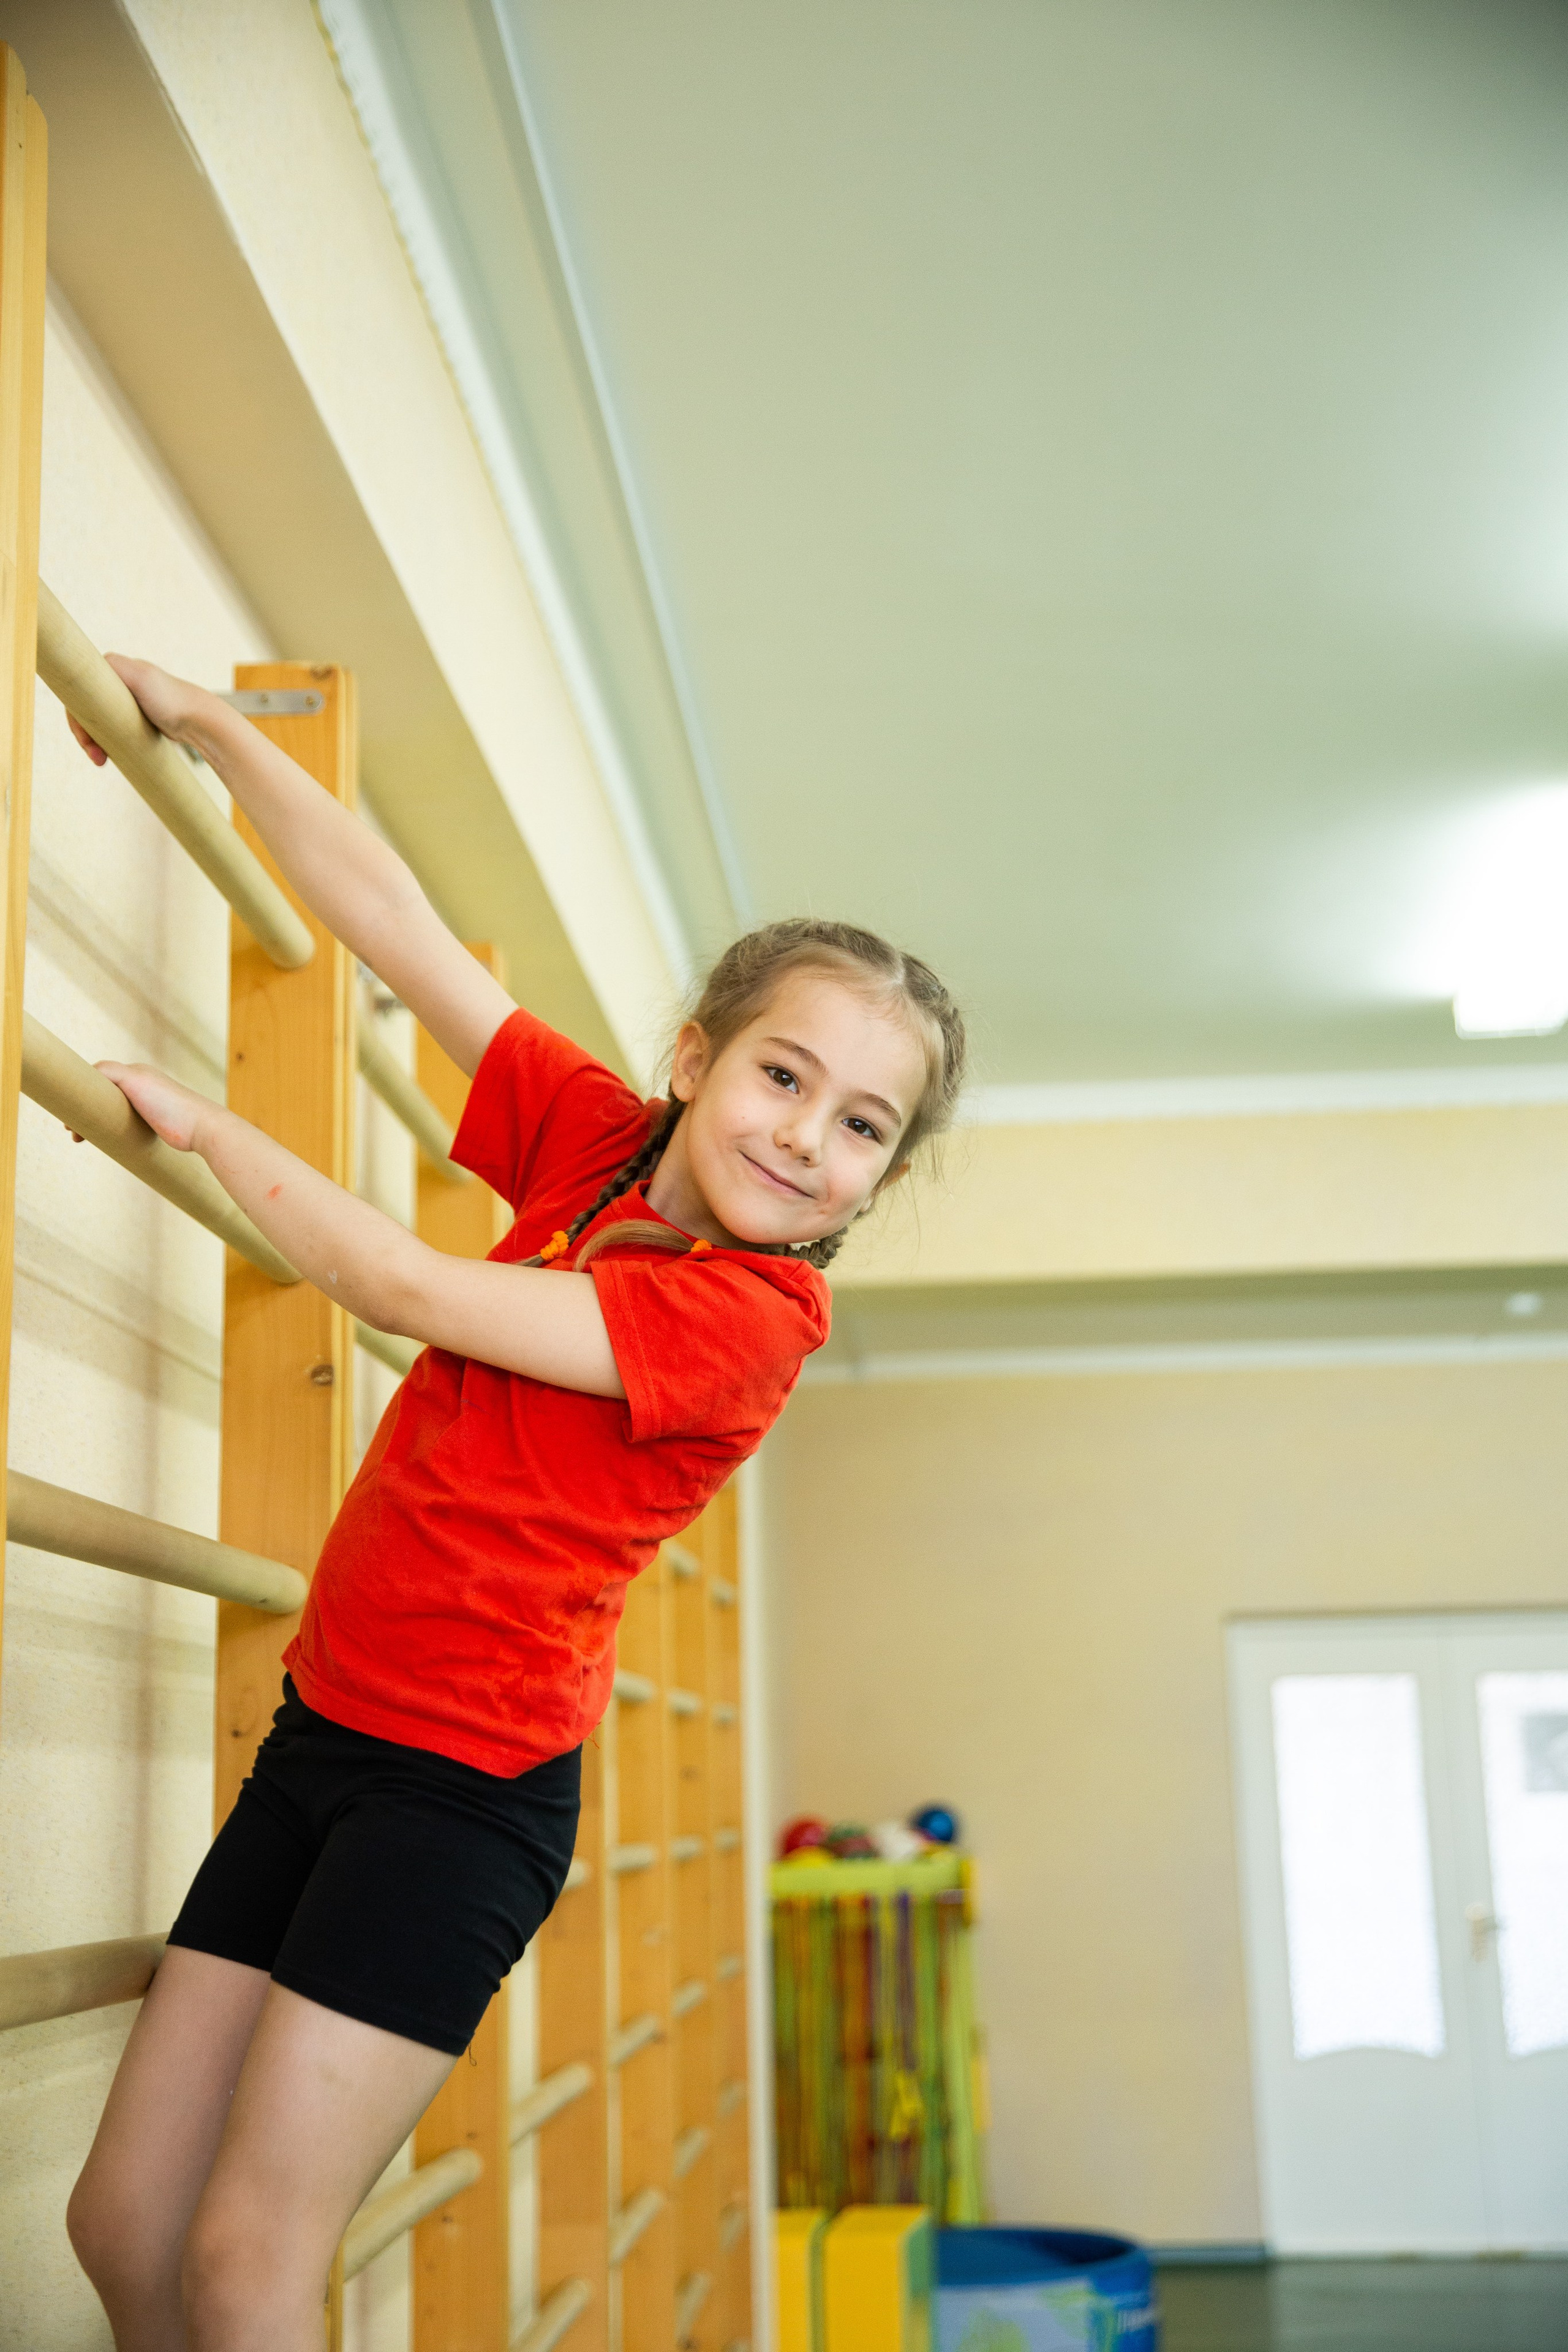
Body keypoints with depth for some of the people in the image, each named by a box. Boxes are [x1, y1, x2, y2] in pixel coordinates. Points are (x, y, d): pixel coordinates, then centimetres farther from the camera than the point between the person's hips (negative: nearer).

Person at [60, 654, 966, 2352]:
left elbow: (408, 1289, -19)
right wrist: (207, 725, 6)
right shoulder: (598, 1142, 4)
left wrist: (200, 1123, -6)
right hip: (325, 1729, 7)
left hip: (463, 1782, -7)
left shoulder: (756, 1307, -15)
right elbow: (394, 922, 6)